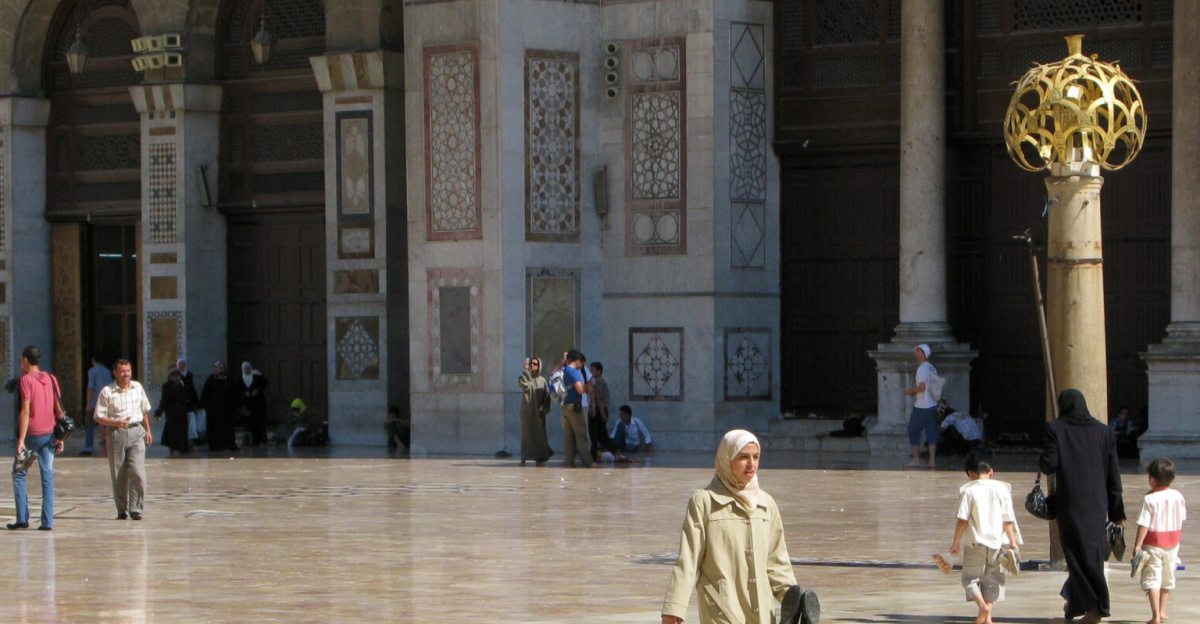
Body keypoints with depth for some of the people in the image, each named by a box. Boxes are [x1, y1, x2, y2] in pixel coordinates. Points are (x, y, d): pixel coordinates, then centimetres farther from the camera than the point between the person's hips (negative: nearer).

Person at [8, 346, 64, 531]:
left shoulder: (26, 379, -9)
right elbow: (58, 410, 7)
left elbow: (25, 411, -16)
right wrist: (60, 438, 11)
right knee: (47, 477, 5)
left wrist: (21, 440, -17)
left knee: (19, 475, 7)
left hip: (32, 434, -5)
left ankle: (22, 519, 1)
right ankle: (47, 522, 1)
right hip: (49, 435, 5)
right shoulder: (51, 379, 7)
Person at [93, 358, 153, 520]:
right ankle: (122, 510, 12)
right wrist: (116, 423, -19)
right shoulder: (107, 392, -3)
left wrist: (147, 430, 21)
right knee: (118, 475, 3)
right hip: (116, 434, -2)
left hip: (136, 431, 2)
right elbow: (99, 416, -5)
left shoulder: (137, 387, 10)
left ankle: (135, 508, -7)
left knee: (138, 472, -11)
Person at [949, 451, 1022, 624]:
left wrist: (956, 542, -1)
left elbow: (962, 519, -9)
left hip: (975, 543, -3)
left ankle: (982, 606, -18)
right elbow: (1007, 520, 1)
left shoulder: (969, 491, -7)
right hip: (997, 542, 3)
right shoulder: (1002, 489, 2)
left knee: (970, 577, 6)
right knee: (992, 578, 13)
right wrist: (1012, 542, 7)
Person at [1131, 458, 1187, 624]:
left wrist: (1137, 545, -13)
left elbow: (1143, 524, -18)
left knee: (1152, 578, -4)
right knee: (1167, 578, 18)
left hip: (1153, 544, -5)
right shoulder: (1178, 496, -1)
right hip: (1172, 543, 5)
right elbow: (1182, 519, 10)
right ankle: (1162, 611, 31)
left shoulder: (1150, 499, -17)